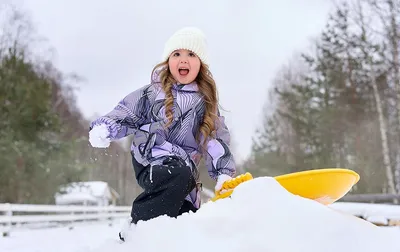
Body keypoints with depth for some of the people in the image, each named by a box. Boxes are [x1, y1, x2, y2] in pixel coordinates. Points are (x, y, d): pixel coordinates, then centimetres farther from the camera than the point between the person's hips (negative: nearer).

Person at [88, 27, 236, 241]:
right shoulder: (152, 93, 1)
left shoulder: (206, 102, 9)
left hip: (184, 168, 5)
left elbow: (215, 138, 6)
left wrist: (225, 172, -4)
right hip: (150, 161, -4)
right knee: (180, 175, -34)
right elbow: (124, 115, 4)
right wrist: (103, 128, -16)